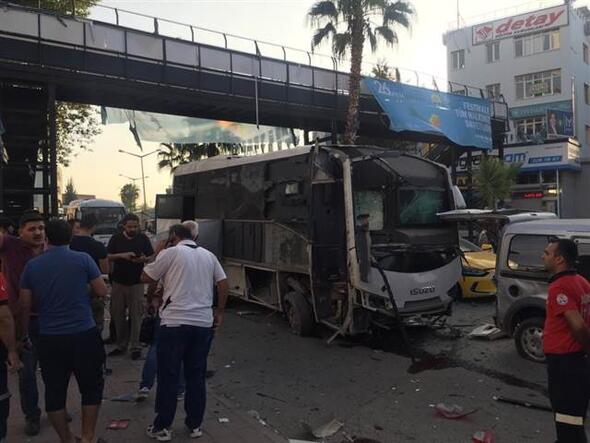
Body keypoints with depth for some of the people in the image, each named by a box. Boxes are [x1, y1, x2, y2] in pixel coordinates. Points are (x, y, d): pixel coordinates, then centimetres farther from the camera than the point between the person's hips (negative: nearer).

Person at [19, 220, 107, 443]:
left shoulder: (32, 265, 2)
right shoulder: (83, 259, -6)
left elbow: (26, 305, 6)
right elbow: (102, 291, -2)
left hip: (49, 338, 2)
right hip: (84, 334, -2)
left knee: (54, 391, 14)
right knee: (91, 387, 13)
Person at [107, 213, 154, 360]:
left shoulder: (143, 239, 4)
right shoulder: (116, 238, 6)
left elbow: (152, 257, 6)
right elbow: (108, 257, 1)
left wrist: (144, 259, -16)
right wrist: (122, 255, -16)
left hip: (137, 283, -2)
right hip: (119, 282, 2)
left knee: (136, 315, -1)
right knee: (118, 315, 7)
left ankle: (135, 346, 6)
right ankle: (121, 345, 19)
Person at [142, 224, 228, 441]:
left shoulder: (170, 253, -2)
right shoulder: (209, 255, 12)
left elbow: (145, 277, 4)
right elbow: (223, 283, 9)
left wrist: (156, 254, 16)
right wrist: (219, 312, 15)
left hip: (175, 322, -4)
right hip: (204, 323, 4)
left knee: (168, 376, 6)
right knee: (196, 376, 13)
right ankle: (195, 425, 20)